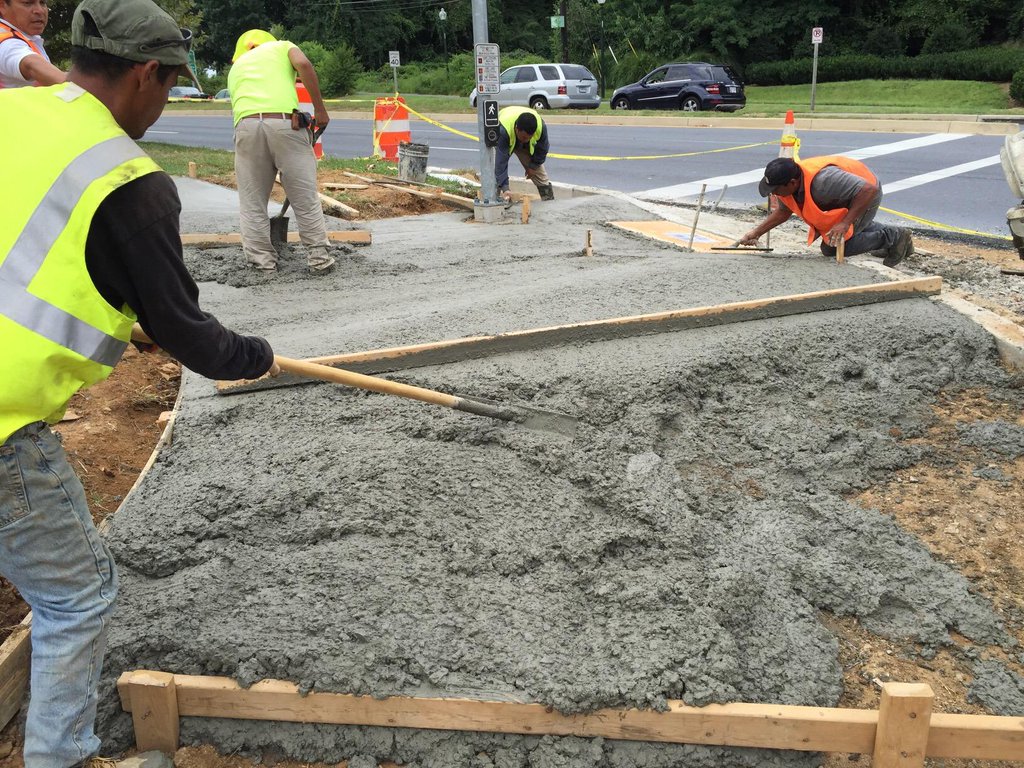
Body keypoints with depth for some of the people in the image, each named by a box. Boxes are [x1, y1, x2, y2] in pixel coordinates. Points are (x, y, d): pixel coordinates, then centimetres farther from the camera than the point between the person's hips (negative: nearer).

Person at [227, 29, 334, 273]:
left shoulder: (236, 66, 34)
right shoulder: (282, 46, 25)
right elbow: (303, 65, 2)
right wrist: (320, 109, 4)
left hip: (247, 123, 2)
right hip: (284, 121, -2)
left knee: (252, 202, 12)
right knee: (305, 197, 6)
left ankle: (262, 261, 15)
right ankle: (319, 258, 12)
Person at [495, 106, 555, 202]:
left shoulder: (541, 126, -38)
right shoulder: (503, 130, -48)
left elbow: (542, 149, -16)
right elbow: (501, 161, -46)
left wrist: (533, 166, -7)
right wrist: (504, 188, -48)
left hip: (527, 147, 2)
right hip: (501, 141, -2)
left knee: (541, 175, 1)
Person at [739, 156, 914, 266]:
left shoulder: (822, 180, -44)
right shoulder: (787, 183, -18)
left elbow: (869, 190, -42)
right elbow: (784, 211, 2)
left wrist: (845, 223, -44)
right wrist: (756, 233, -5)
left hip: (866, 196, -9)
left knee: (831, 248, -14)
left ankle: (892, 238, 0)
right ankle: (891, 233, 40)